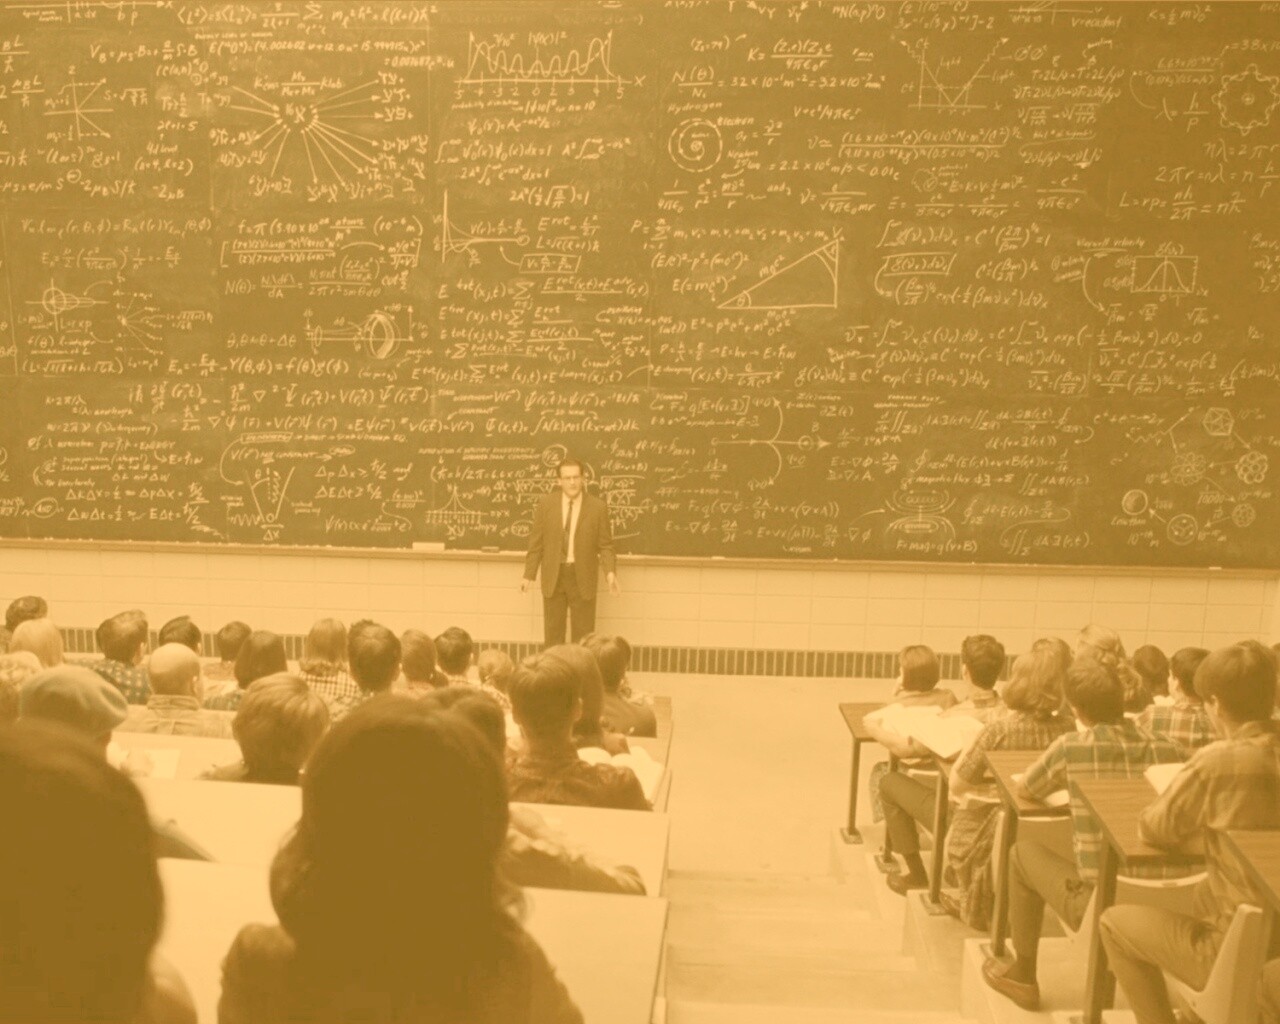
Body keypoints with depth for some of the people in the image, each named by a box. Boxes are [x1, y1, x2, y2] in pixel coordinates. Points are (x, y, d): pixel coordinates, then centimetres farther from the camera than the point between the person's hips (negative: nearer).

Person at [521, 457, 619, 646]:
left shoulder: (598, 507, -4)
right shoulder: (546, 505, 0)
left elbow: (605, 545, -2)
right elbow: (536, 543, 3)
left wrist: (610, 572, -16)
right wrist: (529, 575, -1)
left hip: (583, 578, -1)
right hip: (553, 576, 1)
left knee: (583, 634, 4)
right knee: (553, 633, 9)